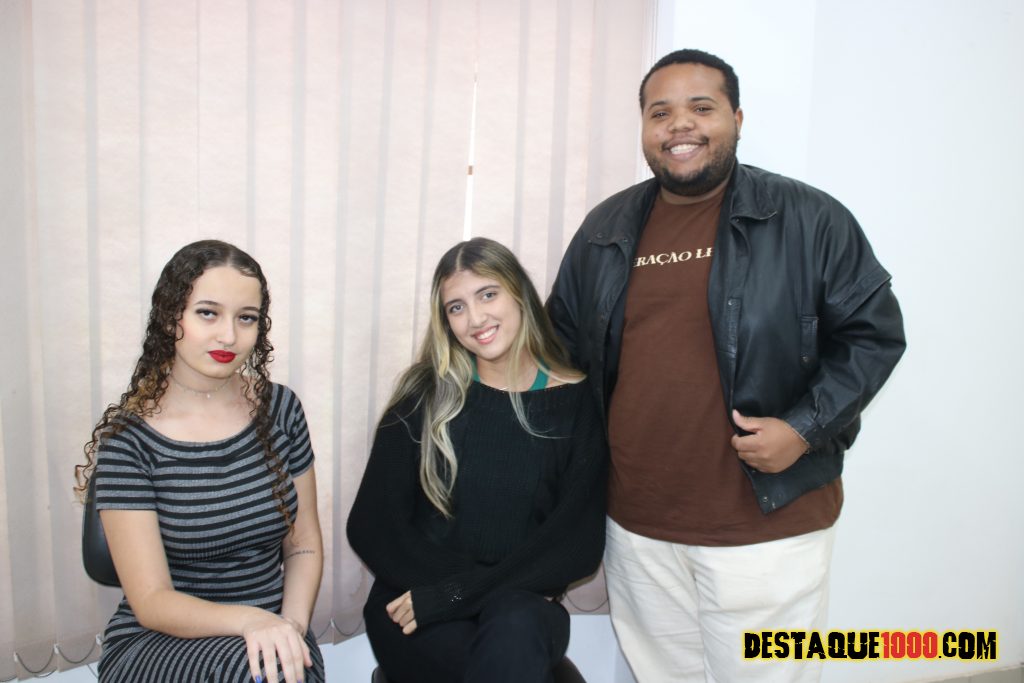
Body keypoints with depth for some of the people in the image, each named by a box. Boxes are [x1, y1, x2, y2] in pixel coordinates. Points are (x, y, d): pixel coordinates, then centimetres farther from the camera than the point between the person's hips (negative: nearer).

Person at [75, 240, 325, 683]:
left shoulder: (280, 409, 0)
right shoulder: (128, 439, -11)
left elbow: (303, 546, 6)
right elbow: (151, 603, -12)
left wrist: (290, 628, -11)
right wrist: (250, 620, -29)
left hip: (268, 635, 3)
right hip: (153, 644, -3)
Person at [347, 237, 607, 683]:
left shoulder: (577, 402, -1)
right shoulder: (425, 395, 1)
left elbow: (579, 544, -8)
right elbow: (372, 525, -2)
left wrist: (454, 593, -16)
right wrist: (467, 591, -13)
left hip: (521, 608, 1)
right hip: (415, 614, 0)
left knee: (516, 630, -33)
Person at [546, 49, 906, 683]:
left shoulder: (810, 219, -5)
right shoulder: (605, 229, 7)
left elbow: (874, 331, -3)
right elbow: (563, 335, 16)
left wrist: (805, 428, -15)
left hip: (769, 526, -3)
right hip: (636, 524, 4)